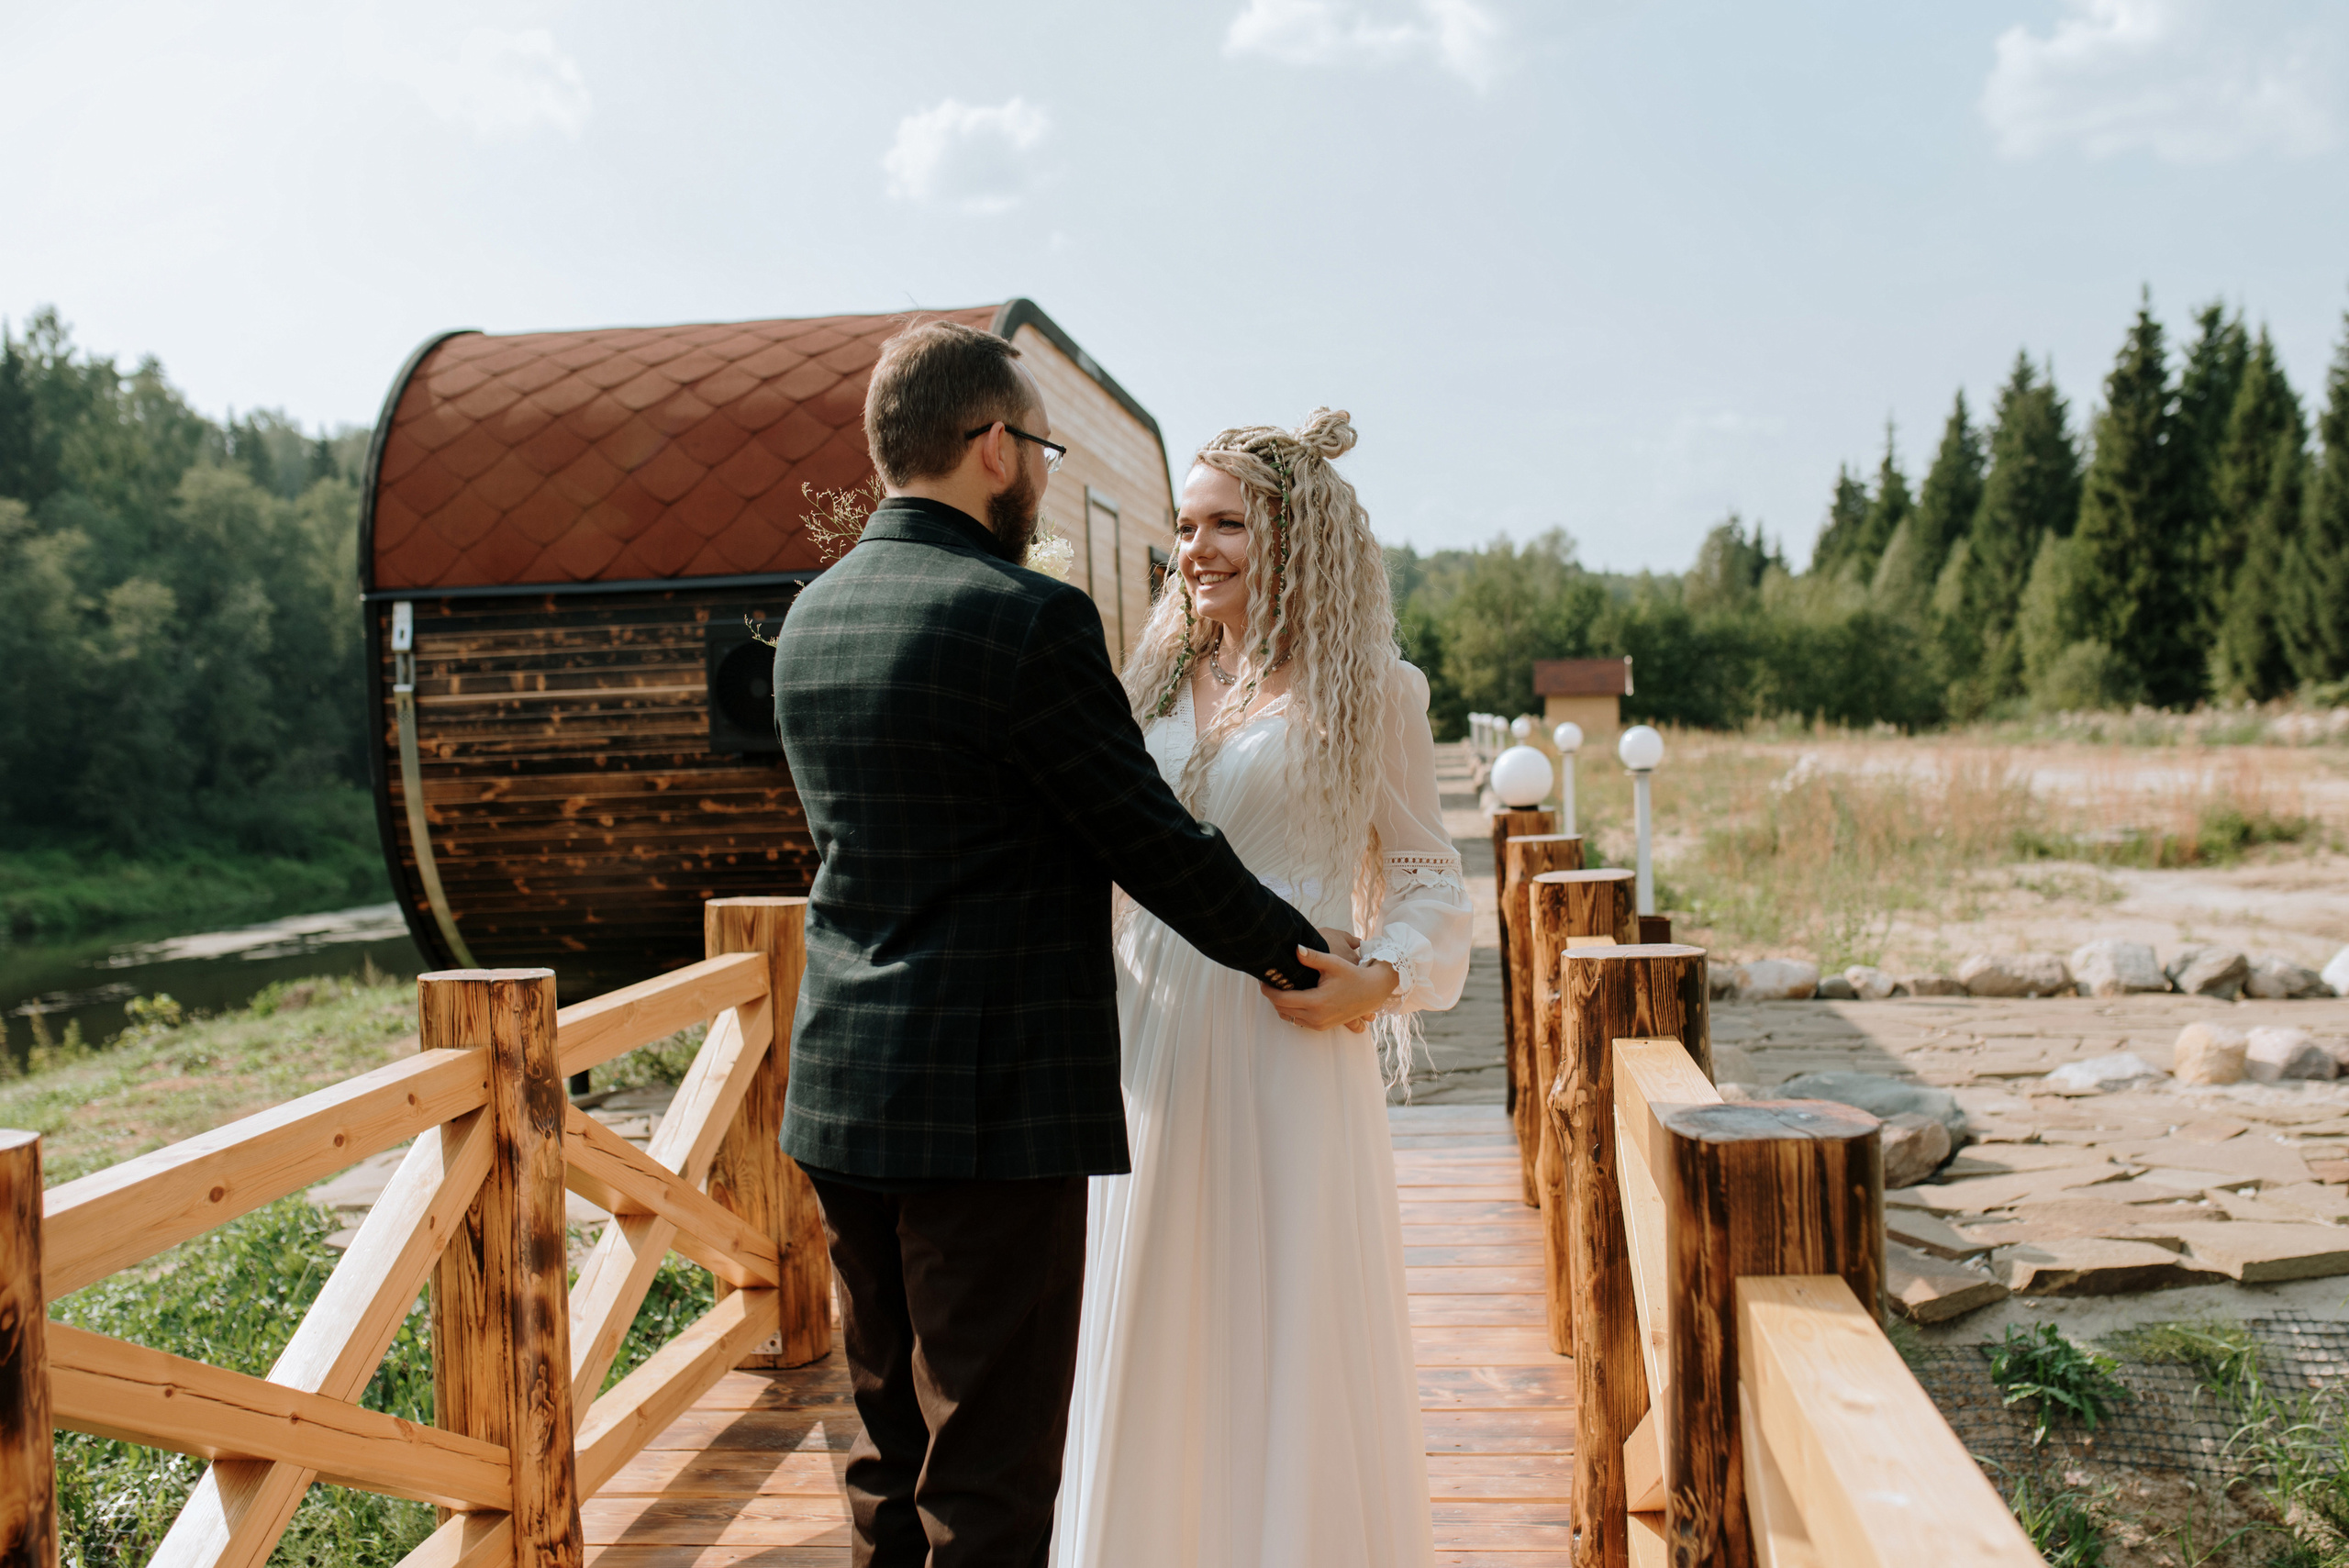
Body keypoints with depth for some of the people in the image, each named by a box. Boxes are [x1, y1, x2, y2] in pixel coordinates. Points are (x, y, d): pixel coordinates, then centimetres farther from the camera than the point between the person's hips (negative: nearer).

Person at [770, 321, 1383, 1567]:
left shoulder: (811, 615, 9)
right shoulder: (1026, 619, -16)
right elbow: (1151, 837, -12)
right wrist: (1294, 954, 4)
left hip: (841, 1093, 8)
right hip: (993, 1106, -8)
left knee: (892, 1451, 19)